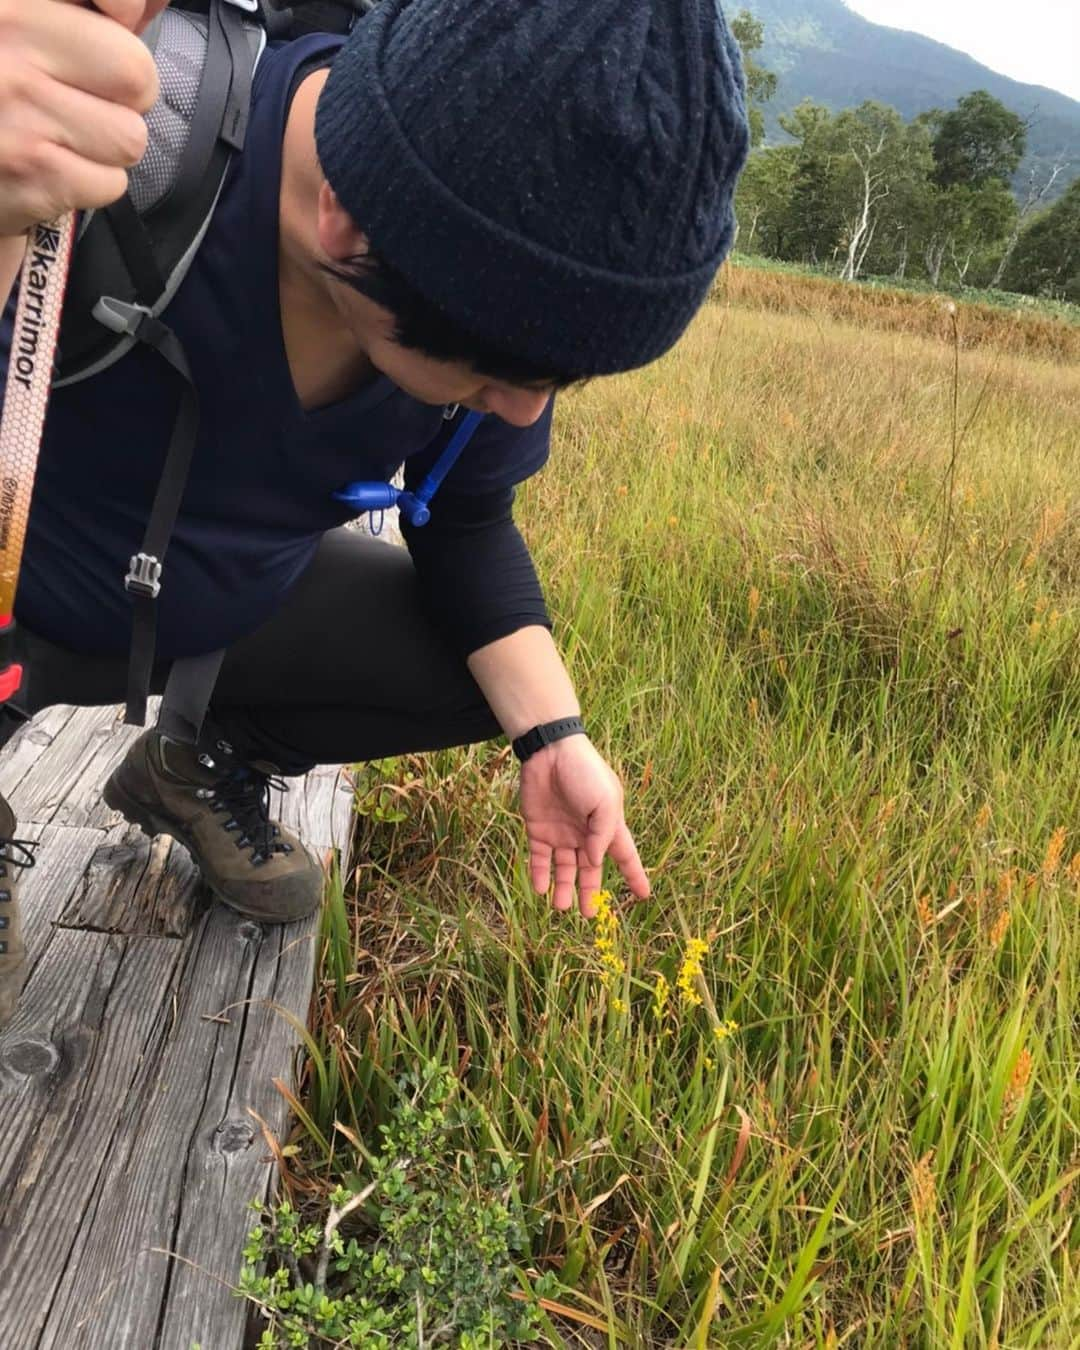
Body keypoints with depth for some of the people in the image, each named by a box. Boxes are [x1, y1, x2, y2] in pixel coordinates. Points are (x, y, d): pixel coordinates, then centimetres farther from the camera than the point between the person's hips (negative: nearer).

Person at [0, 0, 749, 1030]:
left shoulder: (498, 290, -18)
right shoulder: (95, 128, -35)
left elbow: (467, 529, -5)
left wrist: (554, 737, -17)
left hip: (241, 600, 5)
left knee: (507, 668, -5)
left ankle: (206, 765, 16)